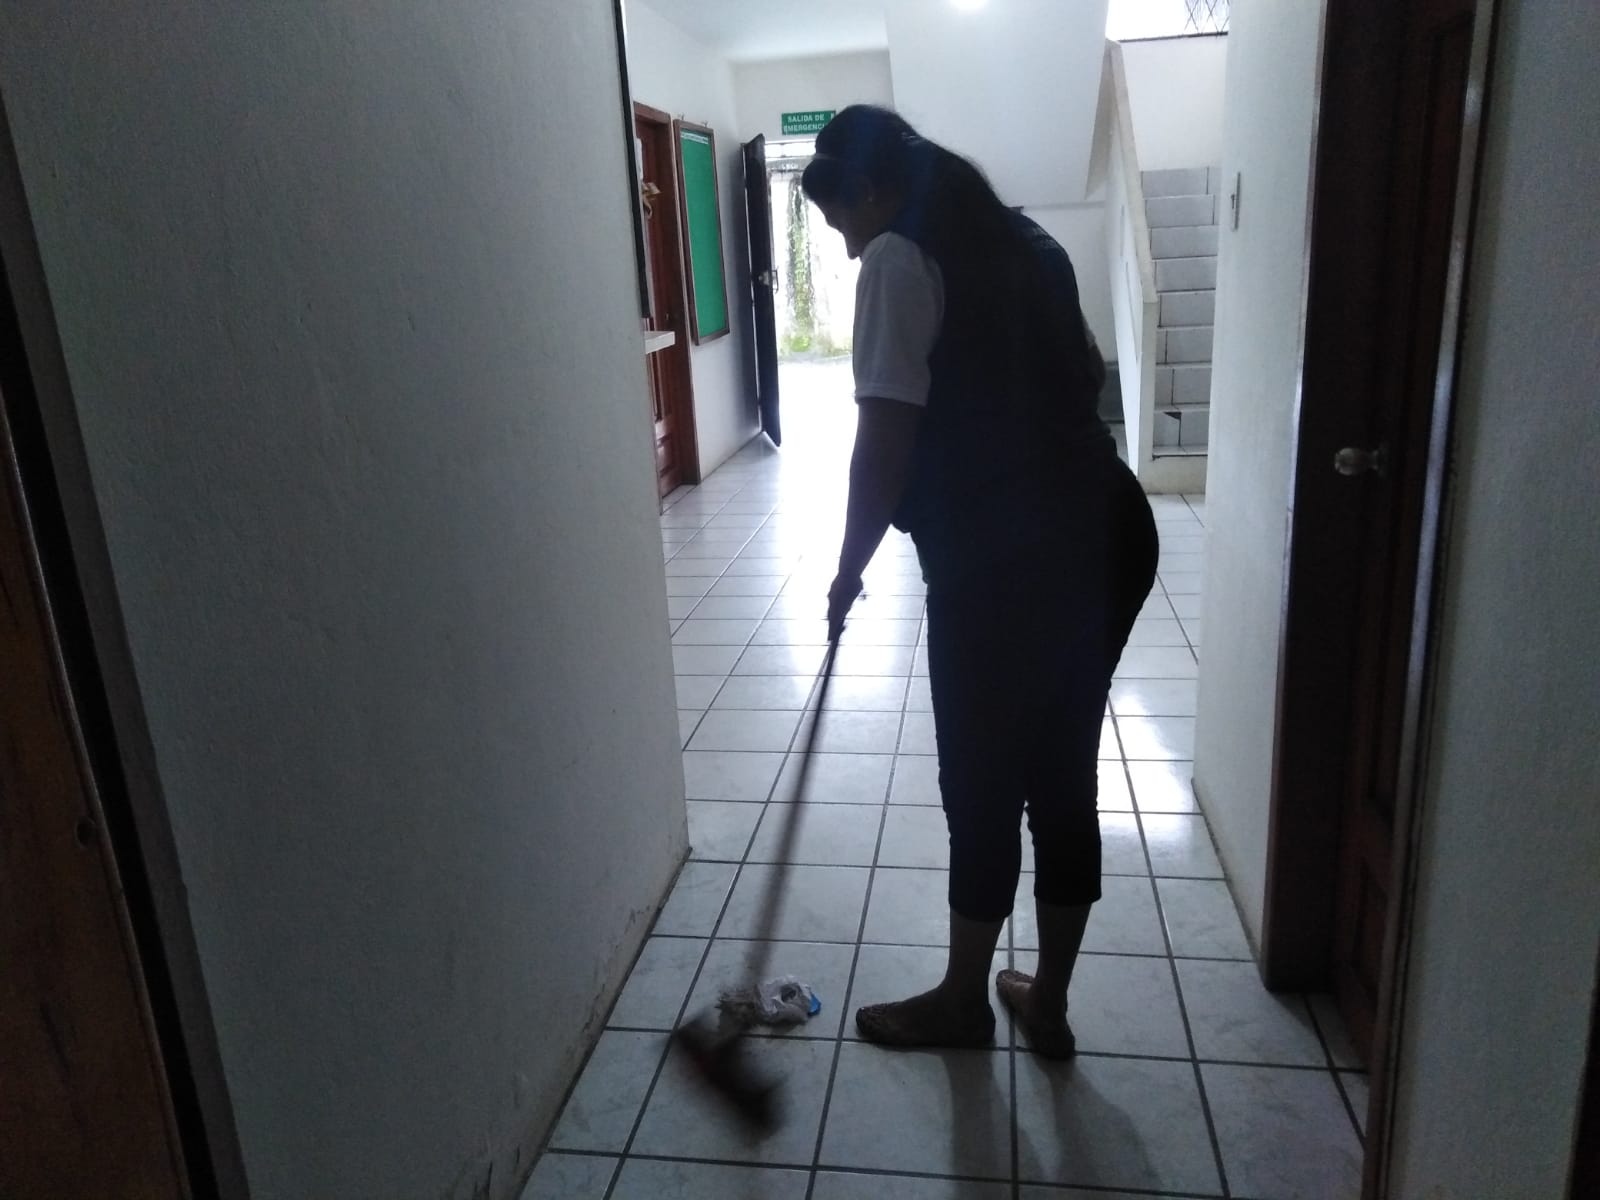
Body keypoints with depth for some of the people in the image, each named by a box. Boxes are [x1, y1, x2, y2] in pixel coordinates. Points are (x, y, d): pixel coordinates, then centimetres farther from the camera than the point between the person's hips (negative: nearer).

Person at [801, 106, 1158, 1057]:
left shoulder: (899, 261, -8)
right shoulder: (1020, 239, 16)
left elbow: (884, 448, -13)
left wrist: (849, 571, -1)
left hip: (1005, 562, -8)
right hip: (1109, 531, 8)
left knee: (983, 785, 9)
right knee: (1064, 775, 16)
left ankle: (963, 1002, 30)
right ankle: (1048, 1002, 32)